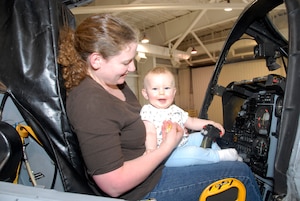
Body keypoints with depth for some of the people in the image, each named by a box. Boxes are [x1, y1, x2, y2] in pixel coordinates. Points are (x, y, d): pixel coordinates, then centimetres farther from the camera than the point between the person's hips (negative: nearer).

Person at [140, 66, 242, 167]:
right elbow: (150, 133, -22)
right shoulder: (147, 111, -11)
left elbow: (191, 122, 21)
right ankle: (220, 156, -6)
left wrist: (211, 123, 13)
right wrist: (151, 150, -40)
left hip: (183, 142, 8)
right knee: (192, 152, -28)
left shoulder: (175, 110, 10)